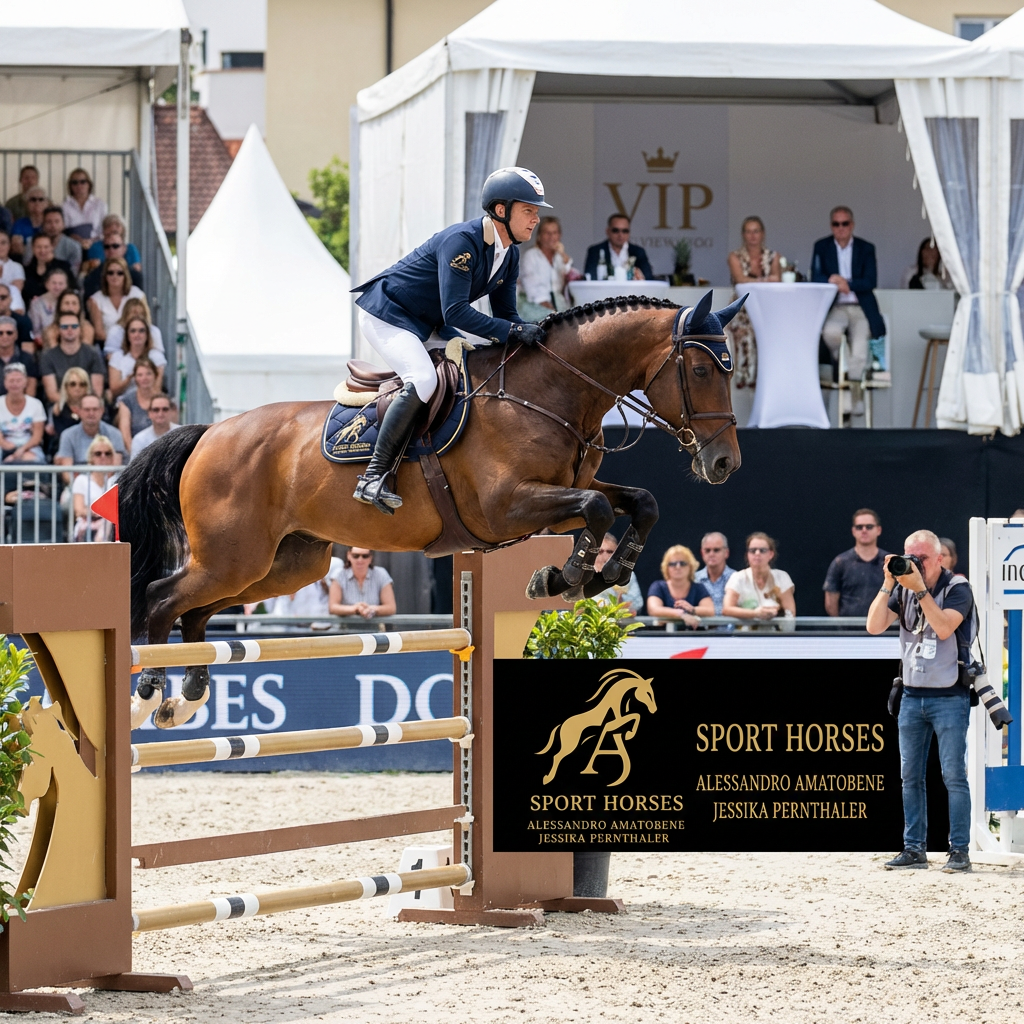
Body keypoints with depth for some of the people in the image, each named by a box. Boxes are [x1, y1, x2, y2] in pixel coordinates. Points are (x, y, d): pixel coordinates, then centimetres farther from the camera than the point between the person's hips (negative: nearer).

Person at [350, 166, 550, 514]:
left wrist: (536, 334, -15)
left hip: (429, 326, 10)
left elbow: (505, 314, 5)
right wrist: (512, 331, -37)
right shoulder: (461, 242, -27)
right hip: (385, 314, -10)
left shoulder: (509, 255, 1)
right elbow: (456, 312, -34)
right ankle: (373, 477, -30)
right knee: (423, 379, -31)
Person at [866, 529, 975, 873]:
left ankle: (960, 851, -4)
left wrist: (920, 588, -24)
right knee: (910, 776, 5)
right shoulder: (903, 589, 7)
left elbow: (944, 627, -22)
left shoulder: (957, 588, -6)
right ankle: (914, 848, 10)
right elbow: (874, 626, -4)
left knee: (953, 775, -6)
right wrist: (888, 584, -12)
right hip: (912, 696, 5)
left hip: (949, 696, -5)